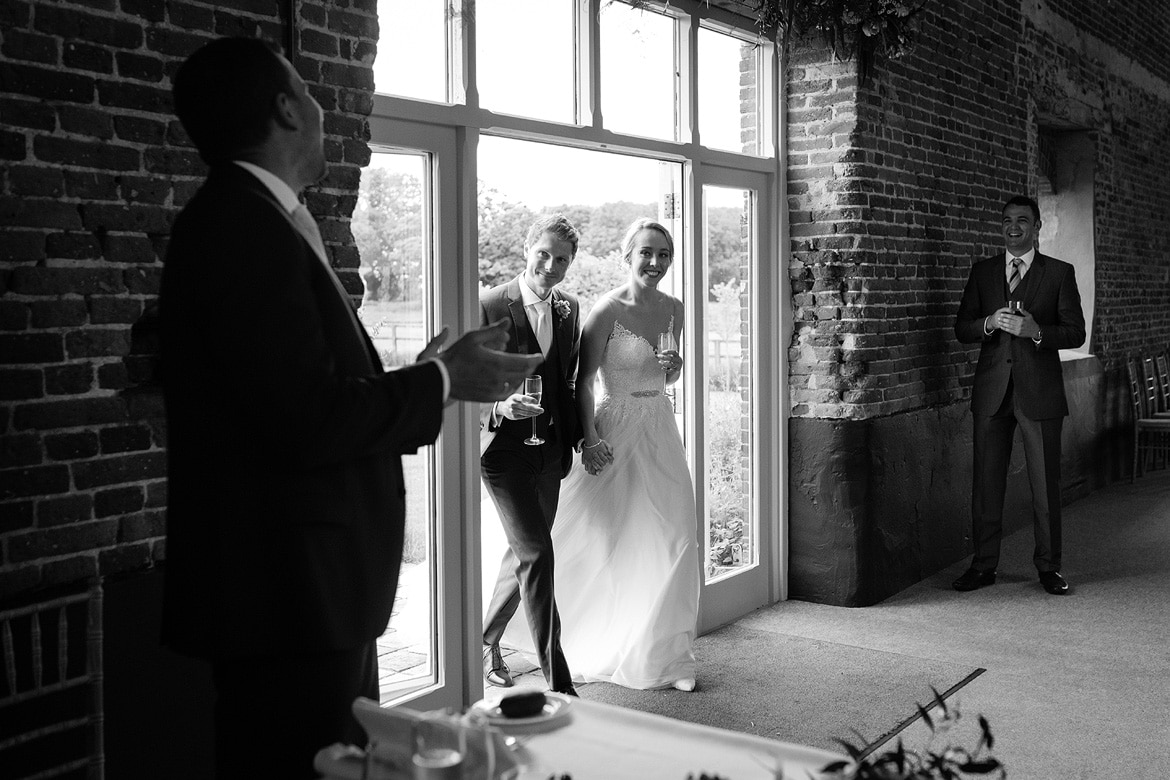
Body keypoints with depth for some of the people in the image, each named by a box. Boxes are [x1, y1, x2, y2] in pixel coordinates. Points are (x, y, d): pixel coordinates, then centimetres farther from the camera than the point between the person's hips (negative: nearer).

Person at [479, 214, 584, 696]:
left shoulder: (569, 309, 8)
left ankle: (486, 640, 39)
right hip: (505, 446, -6)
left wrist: (575, 438, 11)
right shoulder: (490, 306, -9)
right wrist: (501, 406, -26)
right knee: (537, 553, -13)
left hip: (551, 451, 6)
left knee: (524, 552, 15)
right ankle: (557, 682, -7)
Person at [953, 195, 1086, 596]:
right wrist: (989, 323, -13)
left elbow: (1075, 332, 0)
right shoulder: (982, 271, 11)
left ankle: (1048, 566, 15)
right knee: (986, 479, 4)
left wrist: (1036, 331, -18)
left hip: (1040, 392, -2)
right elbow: (961, 329, 8)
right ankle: (983, 564, 13)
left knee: (1045, 481, 3)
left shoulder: (1060, 273, 4)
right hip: (992, 392, 2)